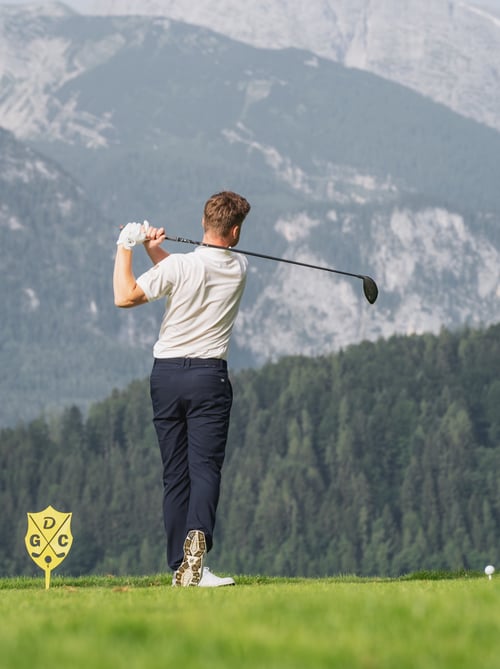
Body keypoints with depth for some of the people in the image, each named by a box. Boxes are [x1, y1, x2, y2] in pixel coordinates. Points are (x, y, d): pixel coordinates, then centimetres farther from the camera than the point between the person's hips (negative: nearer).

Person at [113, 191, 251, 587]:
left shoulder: (180, 266, -10)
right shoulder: (239, 268, 2)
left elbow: (125, 297, -10)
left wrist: (126, 248, -1)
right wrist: (154, 248, 3)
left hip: (166, 375, 0)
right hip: (209, 376, 0)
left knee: (175, 475, 7)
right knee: (205, 468, -6)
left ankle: (180, 568, 6)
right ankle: (197, 537, -33)